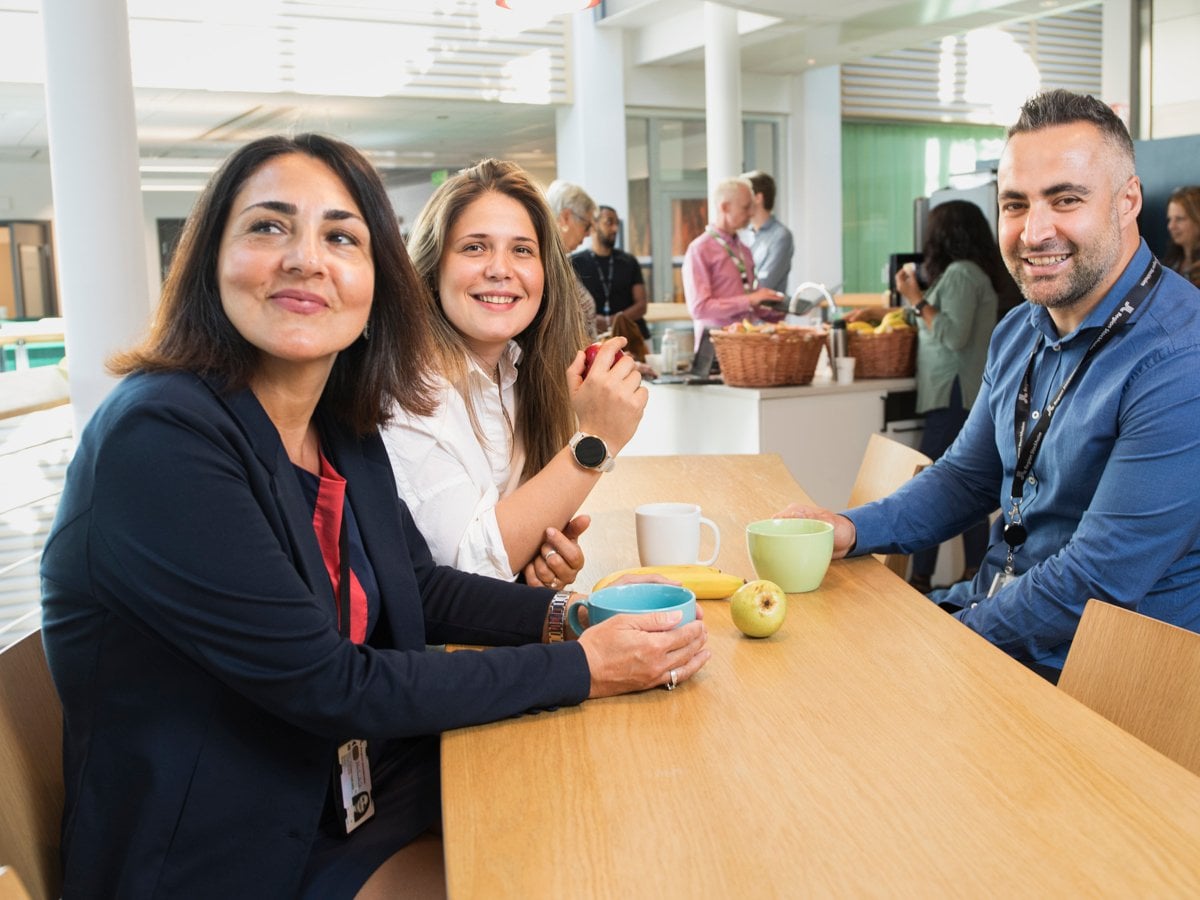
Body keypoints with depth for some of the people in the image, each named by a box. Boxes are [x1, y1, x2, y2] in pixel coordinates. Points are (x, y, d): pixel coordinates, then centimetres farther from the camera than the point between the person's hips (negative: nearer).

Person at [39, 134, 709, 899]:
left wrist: (571, 612, -5)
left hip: (358, 794, 7)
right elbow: (327, 687, -24)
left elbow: (422, 589, 12)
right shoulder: (159, 436, -24)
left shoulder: (344, 428, 0)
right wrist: (579, 670, -19)